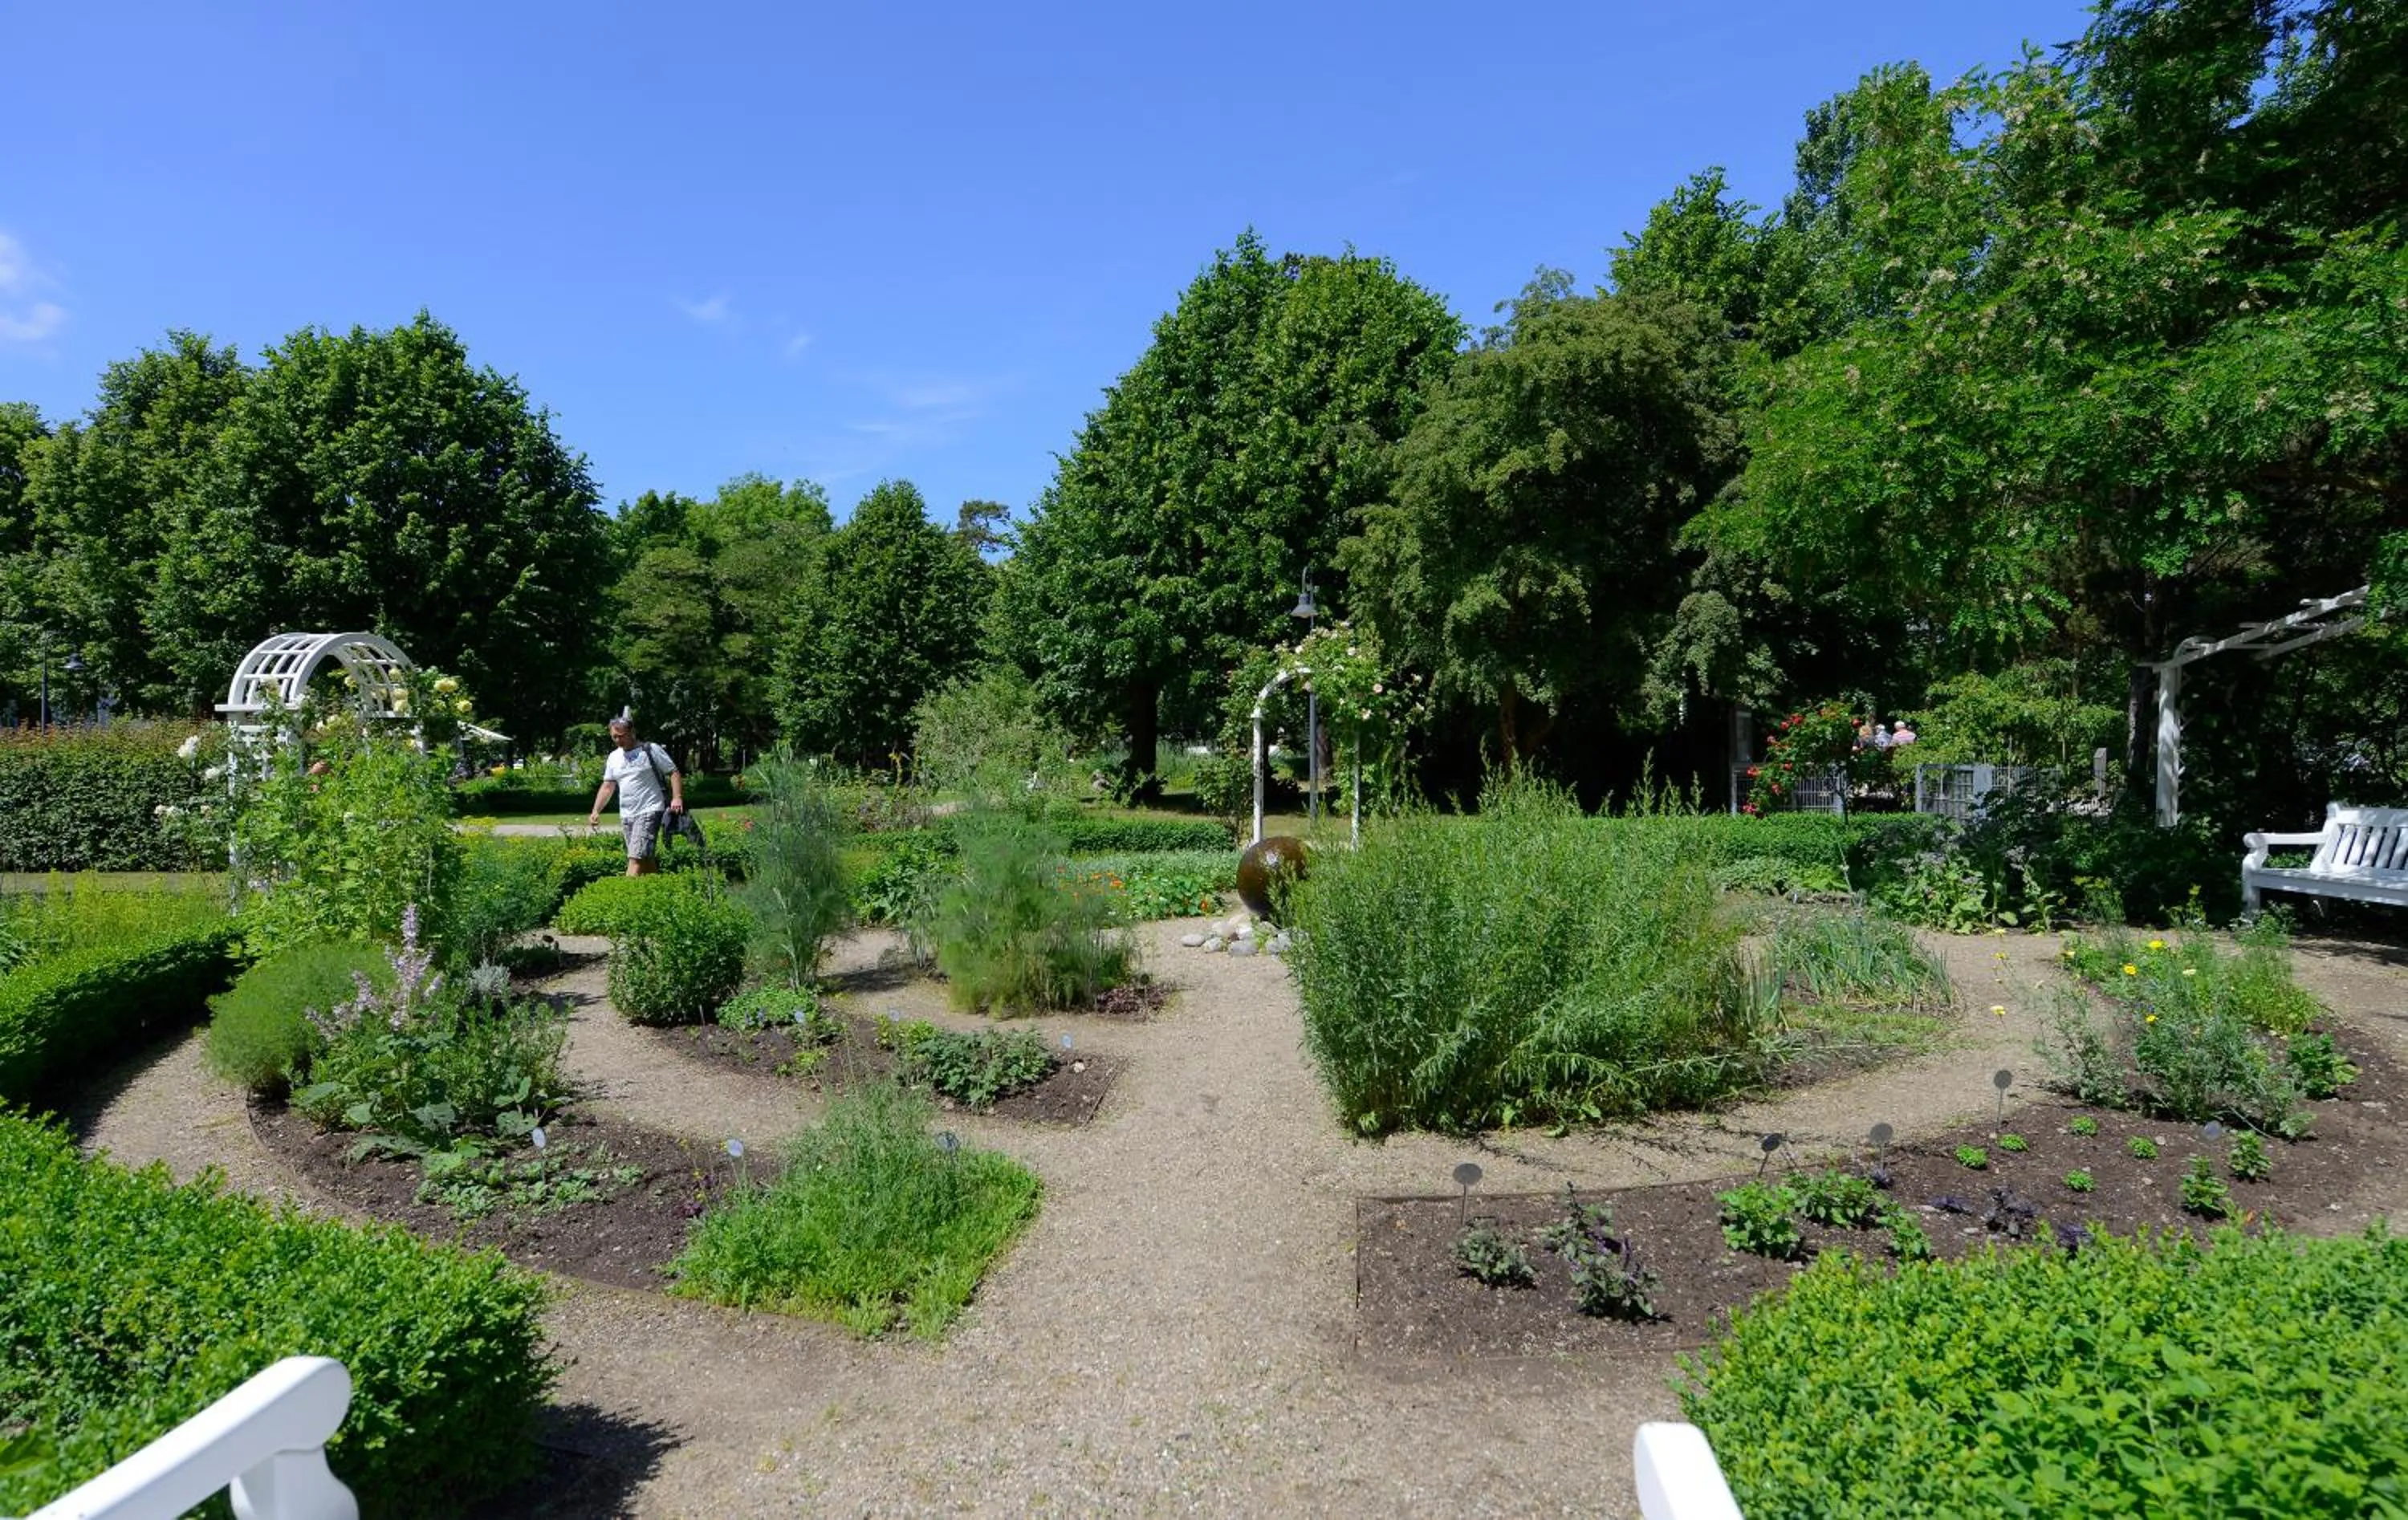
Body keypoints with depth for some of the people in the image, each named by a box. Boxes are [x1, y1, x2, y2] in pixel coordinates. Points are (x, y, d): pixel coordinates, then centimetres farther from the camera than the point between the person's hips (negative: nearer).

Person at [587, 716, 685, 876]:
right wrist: (596, 811, 6)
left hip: (649, 813, -6)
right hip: (626, 816, 6)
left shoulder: (651, 750, -4)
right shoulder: (613, 757, 14)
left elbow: (674, 773, -5)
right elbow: (607, 786, 17)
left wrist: (677, 798, -19)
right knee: (646, 858, 11)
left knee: (636, 857, -16)